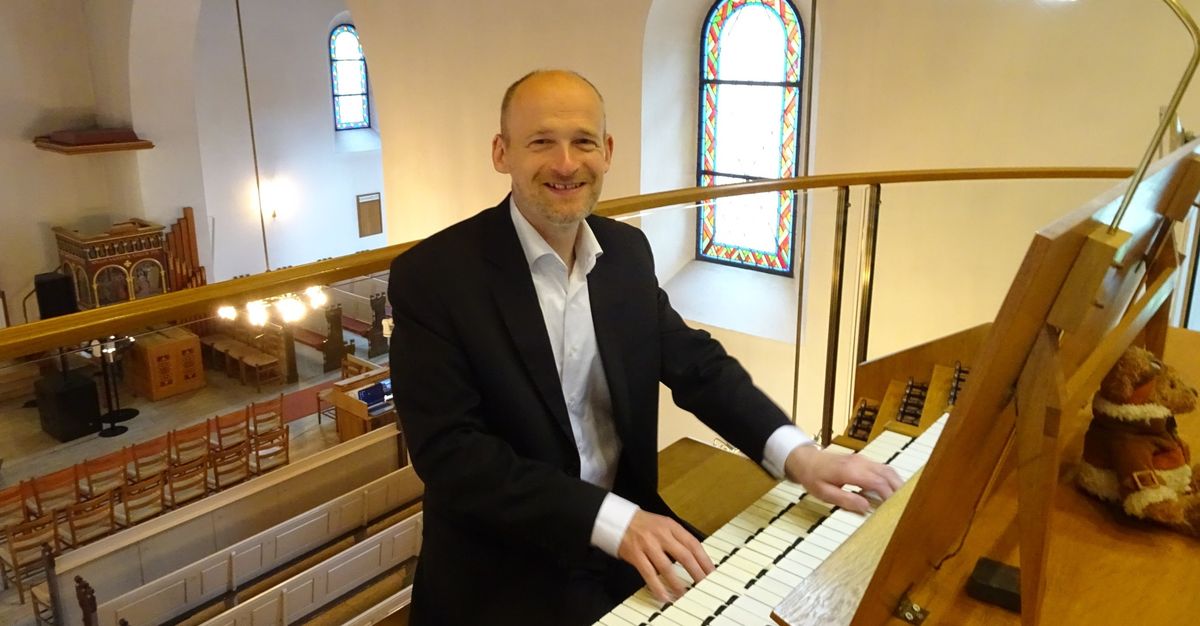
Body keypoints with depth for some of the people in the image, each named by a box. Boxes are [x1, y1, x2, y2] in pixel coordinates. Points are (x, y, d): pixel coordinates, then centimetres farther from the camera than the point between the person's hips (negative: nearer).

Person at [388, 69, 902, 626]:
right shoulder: (433, 275, -16)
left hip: (632, 532, 5)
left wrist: (795, 453, -11)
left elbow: (694, 362, 5)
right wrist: (611, 520, -27)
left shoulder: (627, 250, 1)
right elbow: (449, 452, -20)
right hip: (504, 574, -5)